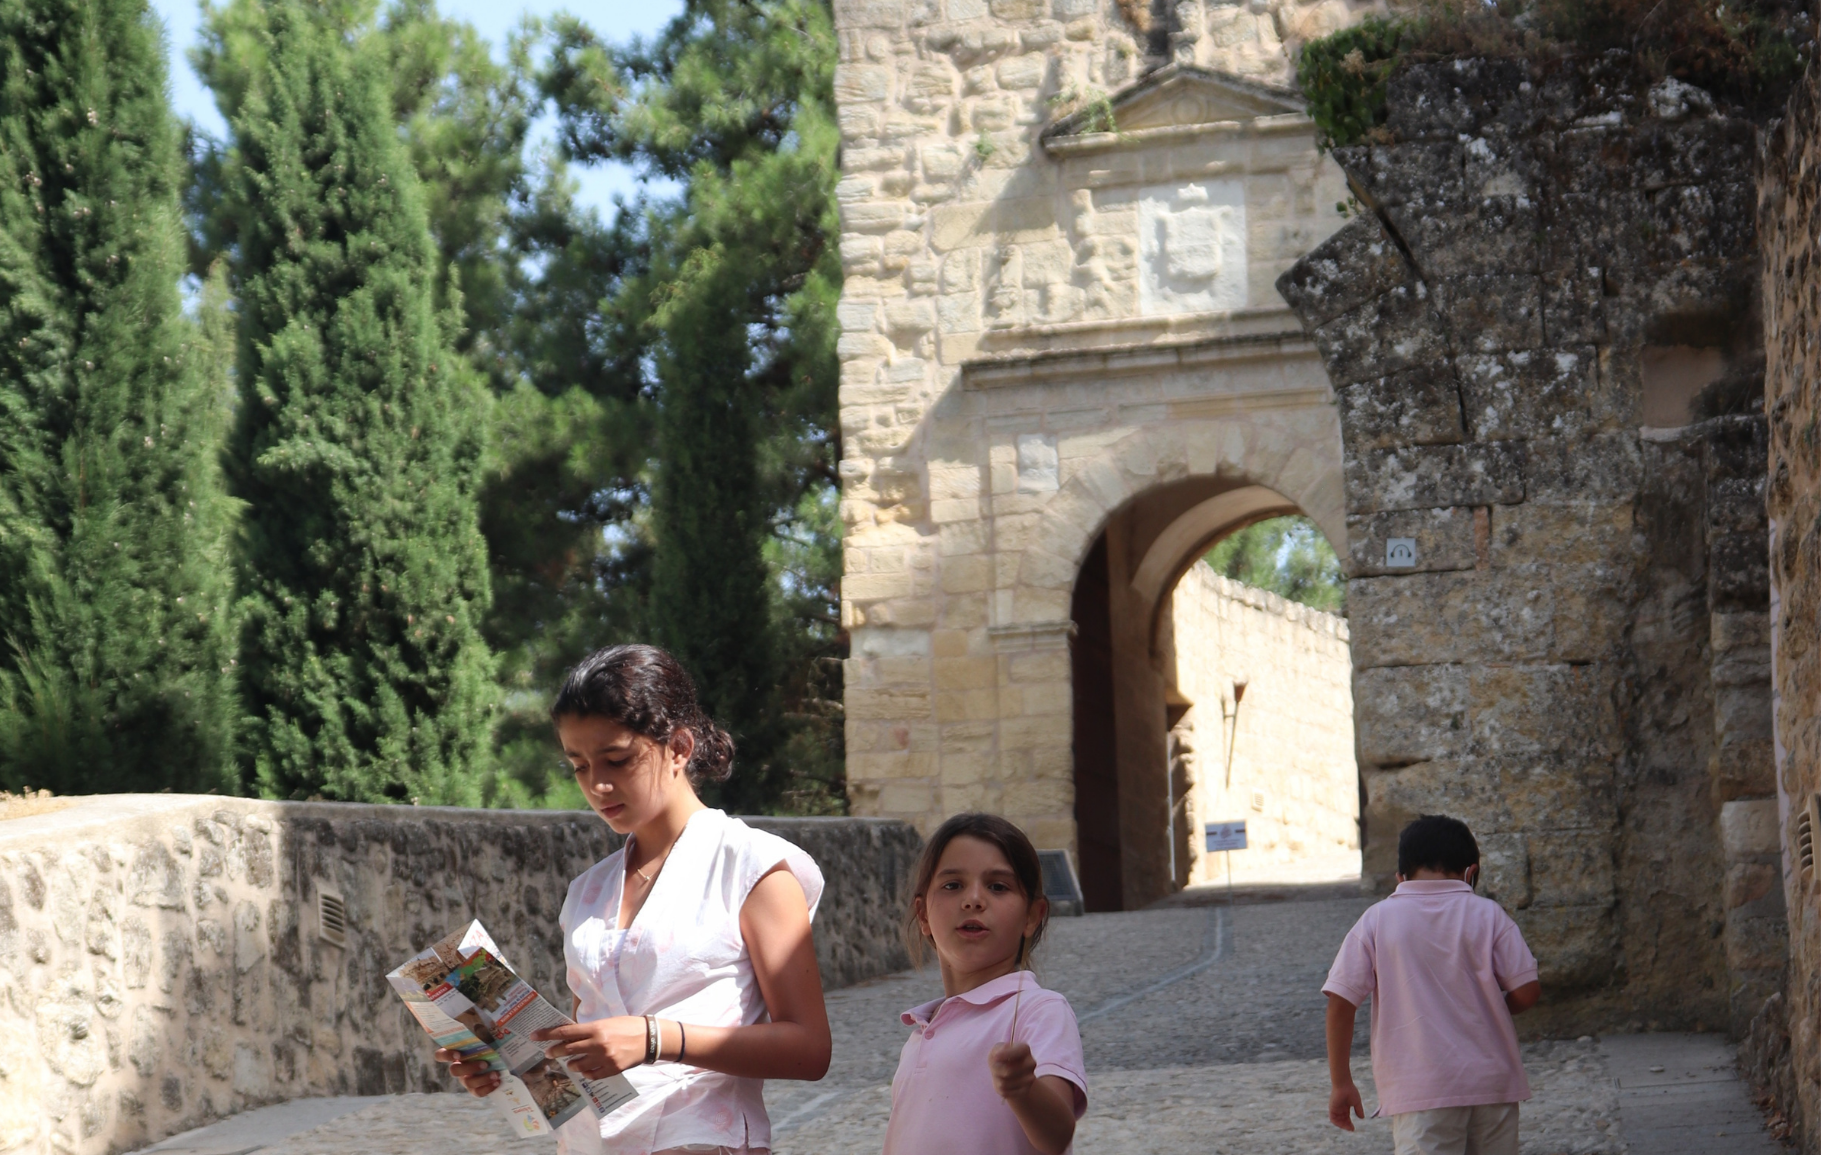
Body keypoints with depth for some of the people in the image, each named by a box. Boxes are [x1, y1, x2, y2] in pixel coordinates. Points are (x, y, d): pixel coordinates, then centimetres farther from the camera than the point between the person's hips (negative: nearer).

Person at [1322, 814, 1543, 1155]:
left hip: (1420, 1088, -2)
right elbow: (1526, 991, -4)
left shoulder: (1377, 920, -1)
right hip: (1491, 1083, 2)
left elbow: (1341, 1001, -5)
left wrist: (1341, 1082, 3)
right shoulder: (1488, 915, 0)